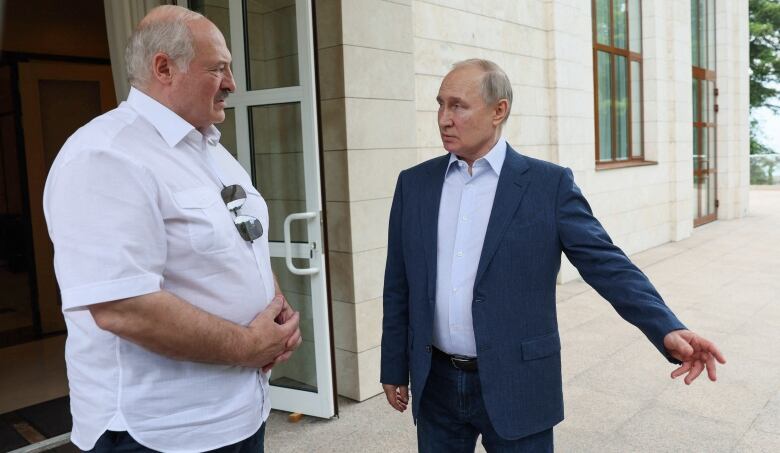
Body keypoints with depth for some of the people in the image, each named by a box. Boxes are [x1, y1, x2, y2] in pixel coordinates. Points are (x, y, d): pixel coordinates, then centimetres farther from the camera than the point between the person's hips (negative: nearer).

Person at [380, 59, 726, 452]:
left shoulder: (549, 184, -6)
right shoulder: (414, 184, 3)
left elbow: (606, 264, -9)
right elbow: (399, 287, 6)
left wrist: (668, 331, -23)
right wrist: (394, 369, 10)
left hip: (516, 387, -3)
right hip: (435, 386, 3)